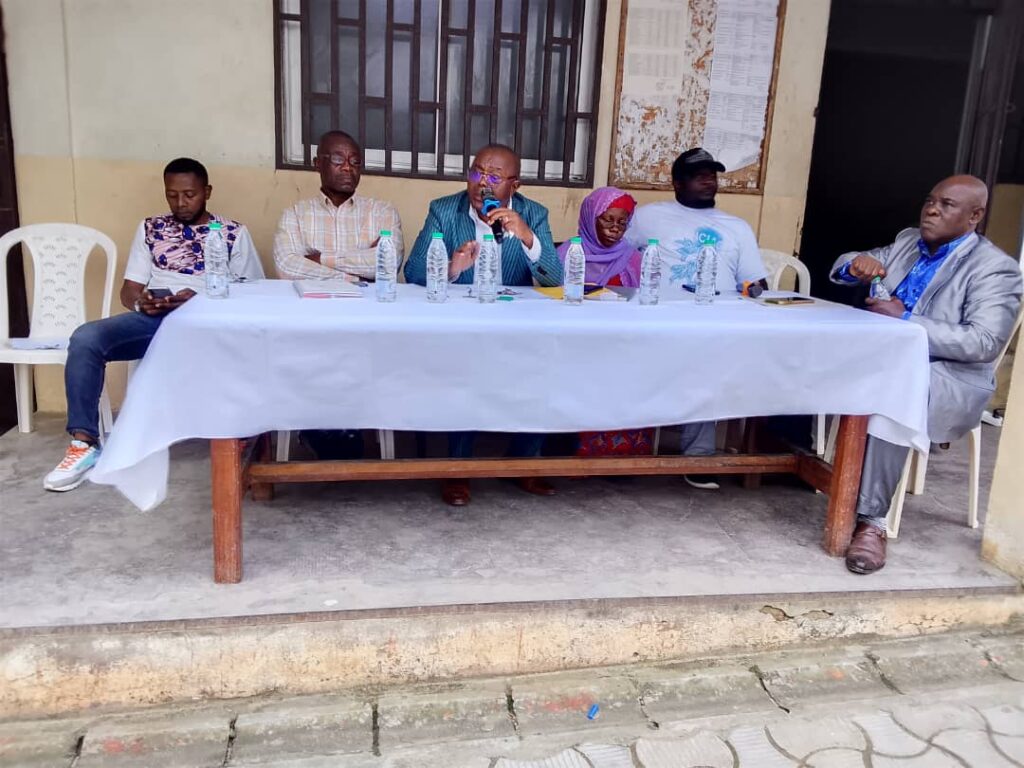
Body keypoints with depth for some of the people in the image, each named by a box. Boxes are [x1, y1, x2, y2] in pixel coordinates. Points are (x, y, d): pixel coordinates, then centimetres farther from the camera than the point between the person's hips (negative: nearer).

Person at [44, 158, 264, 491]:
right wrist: (140, 301, -11)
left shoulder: (234, 233, 11)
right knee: (85, 338, -25)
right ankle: (84, 443, -19)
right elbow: (128, 290, 17)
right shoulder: (150, 229, 19)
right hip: (152, 317, 3)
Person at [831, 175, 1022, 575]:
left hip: (948, 377, -6)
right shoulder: (907, 241, 15)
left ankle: (872, 521, -33)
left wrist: (905, 319, -22)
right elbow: (840, 268, 18)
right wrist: (856, 263, -8)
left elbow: (984, 344, -17)